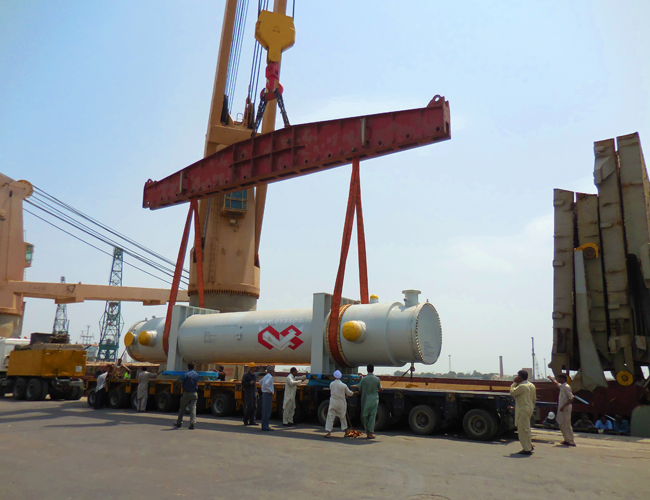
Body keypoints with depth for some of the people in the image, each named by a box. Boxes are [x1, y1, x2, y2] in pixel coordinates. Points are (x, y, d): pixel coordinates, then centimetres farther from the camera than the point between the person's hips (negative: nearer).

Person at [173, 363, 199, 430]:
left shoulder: (186, 375, -10)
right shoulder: (197, 375, 5)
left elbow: (183, 383, -3)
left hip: (187, 393, -3)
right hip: (194, 393, 3)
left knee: (182, 408, 11)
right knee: (193, 408, 0)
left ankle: (179, 423, 22)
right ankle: (192, 423, -9)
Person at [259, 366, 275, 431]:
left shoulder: (265, 376, 15)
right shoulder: (270, 377, -15)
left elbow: (260, 382, 29)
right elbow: (266, 384, -32)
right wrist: (270, 391, -21)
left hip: (264, 394, 10)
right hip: (268, 395, -10)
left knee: (264, 410, 14)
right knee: (267, 411, -7)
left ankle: (264, 426, 20)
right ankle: (266, 426, -6)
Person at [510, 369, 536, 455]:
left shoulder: (522, 386, -20)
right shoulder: (532, 385, 10)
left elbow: (512, 392, -11)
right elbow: (534, 399, 16)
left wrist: (514, 382, -5)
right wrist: (532, 408, 24)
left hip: (523, 410, -10)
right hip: (529, 409, 10)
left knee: (524, 429, -3)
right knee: (525, 429, 22)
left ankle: (527, 449, 2)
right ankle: (529, 445, 28)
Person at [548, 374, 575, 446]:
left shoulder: (566, 387, -16)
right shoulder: (562, 386, 11)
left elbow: (571, 399, -21)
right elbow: (557, 384, 36)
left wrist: (563, 406, -25)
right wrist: (551, 378, 44)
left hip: (565, 409, -9)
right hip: (561, 408, 9)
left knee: (566, 425, -6)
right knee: (562, 425, 14)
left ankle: (571, 442, -1)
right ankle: (567, 440, 22)